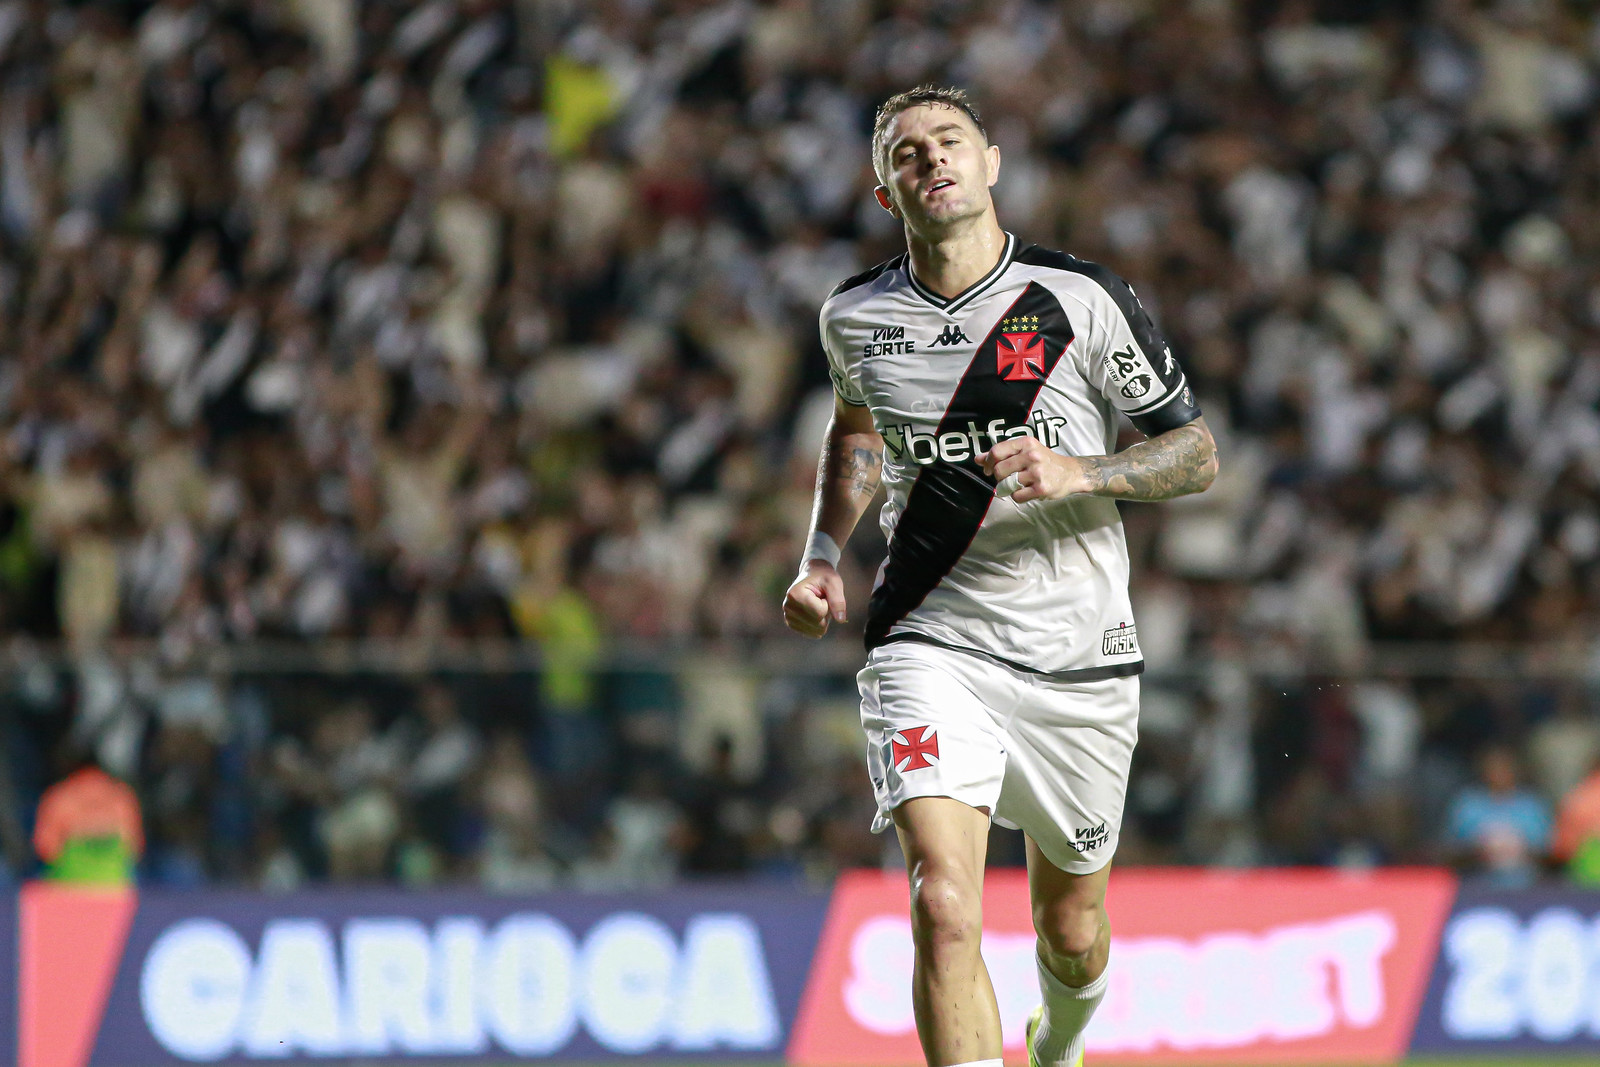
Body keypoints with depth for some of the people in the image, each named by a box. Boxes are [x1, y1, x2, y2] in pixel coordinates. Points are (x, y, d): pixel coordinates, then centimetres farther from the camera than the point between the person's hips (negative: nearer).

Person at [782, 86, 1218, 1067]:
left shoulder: (1083, 302, -6)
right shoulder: (856, 316, 3)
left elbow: (1197, 453, -1)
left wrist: (1081, 474, -18)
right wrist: (823, 555, 13)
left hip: (1080, 658, 0)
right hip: (931, 646, 0)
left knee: (1071, 930, 14)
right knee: (946, 907, -23)